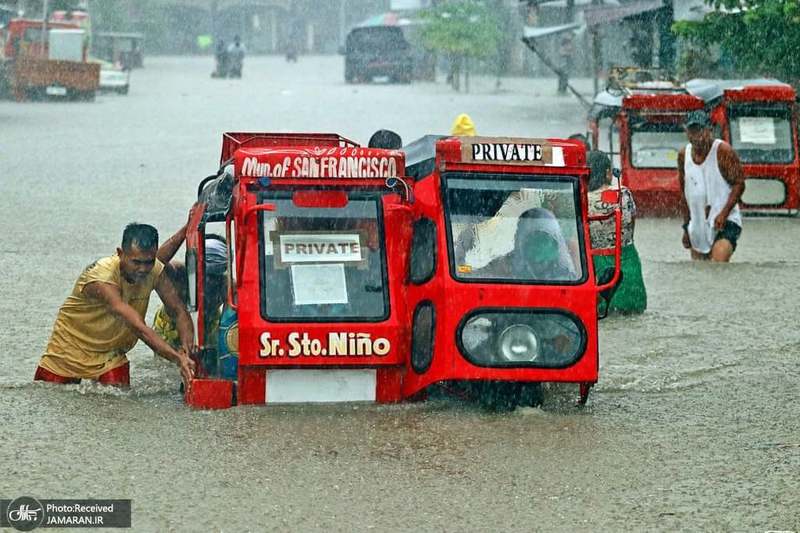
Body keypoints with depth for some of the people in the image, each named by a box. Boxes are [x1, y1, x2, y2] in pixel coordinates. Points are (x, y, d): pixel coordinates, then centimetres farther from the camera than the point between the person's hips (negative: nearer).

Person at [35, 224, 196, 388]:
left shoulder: (155, 270, -18)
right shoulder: (101, 278, -36)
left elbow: (180, 312, -12)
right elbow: (139, 328, -45)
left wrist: (186, 349, -33)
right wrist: (178, 359, -53)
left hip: (111, 353, 4)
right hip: (71, 348, -4)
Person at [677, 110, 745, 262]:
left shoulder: (723, 151, -10)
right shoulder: (683, 156, 7)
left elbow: (739, 184, -10)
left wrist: (724, 214, -20)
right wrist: (686, 226, 15)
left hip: (724, 222, -6)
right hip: (698, 226, 6)